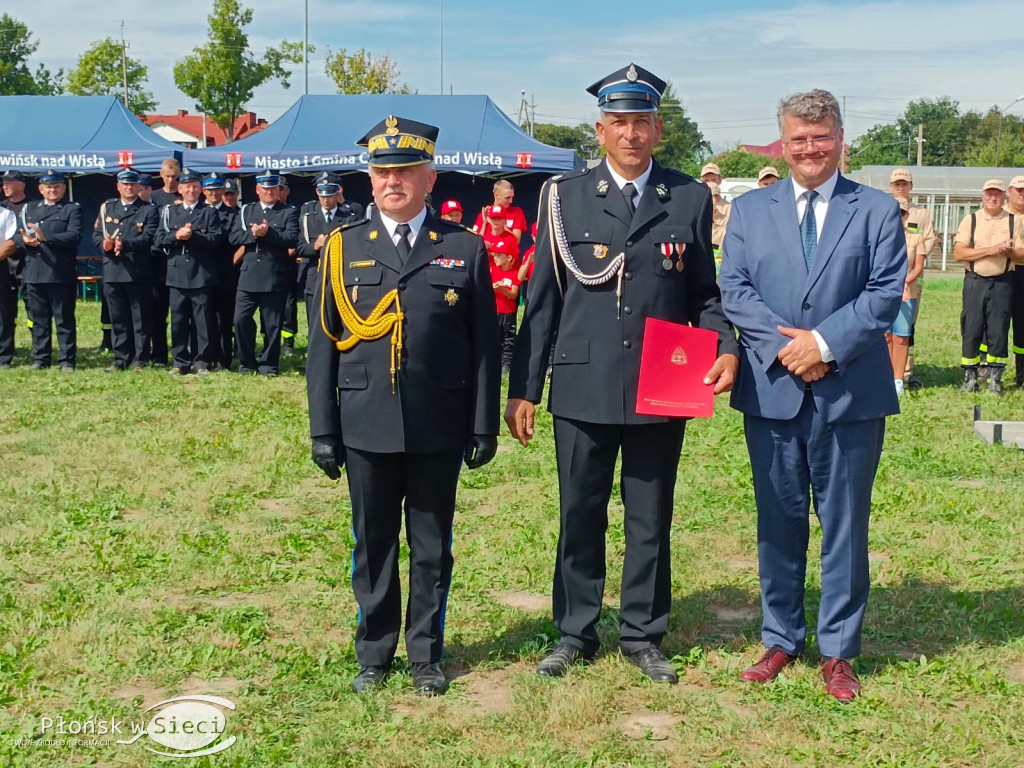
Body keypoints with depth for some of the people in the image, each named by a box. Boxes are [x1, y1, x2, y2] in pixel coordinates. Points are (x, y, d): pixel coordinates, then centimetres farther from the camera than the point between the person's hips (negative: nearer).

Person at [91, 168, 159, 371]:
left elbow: (148, 237, -9)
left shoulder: (148, 210, 5)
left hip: (138, 273, -3)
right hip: (112, 272, 3)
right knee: (117, 319, 8)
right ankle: (120, 359, 14)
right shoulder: (107, 208, 16)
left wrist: (125, 244, -23)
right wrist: (105, 244, -13)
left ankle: (139, 361, 7)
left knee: (140, 320, 1)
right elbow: (96, 235, 10)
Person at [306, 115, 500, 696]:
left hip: (438, 428, -1)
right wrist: (323, 431, 0)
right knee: (373, 545, 11)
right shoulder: (343, 247, 5)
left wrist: (484, 427, -1)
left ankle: (426, 655, 25)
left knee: (432, 548, 9)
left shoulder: (465, 249, 3)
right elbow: (324, 343, 4)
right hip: (367, 425, 1)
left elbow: (485, 344, 3)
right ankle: (374, 654, 26)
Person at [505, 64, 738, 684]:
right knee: (579, 517, 10)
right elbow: (542, 299, 3)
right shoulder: (566, 197, 3)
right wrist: (524, 388, 1)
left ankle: (643, 635, 26)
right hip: (584, 389, 0)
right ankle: (575, 633, 26)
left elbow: (704, 292, 8)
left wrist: (726, 349, -11)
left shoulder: (692, 198, 5)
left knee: (651, 520, 11)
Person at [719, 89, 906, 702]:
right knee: (778, 521, 11)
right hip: (772, 391, 2)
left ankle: (838, 651, 19)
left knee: (844, 524, 6)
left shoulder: (878, 210, 3)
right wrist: (786, 346, -12)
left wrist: (824, 342, -16)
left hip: (850, 392, -1)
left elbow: (886, 293, -5)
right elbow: (733, 289, 1)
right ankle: (781, 640, 25)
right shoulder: (751, 209, 9)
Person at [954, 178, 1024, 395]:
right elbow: (959, 253, -7)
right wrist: (990, 250, -14)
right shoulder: (970, 220, 5)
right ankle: (970, 377, 9)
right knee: (972, 330, 0)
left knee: (999, 332, 1)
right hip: (975, 282, 0)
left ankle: (995, 378, 9)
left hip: (1002, 282, 1)